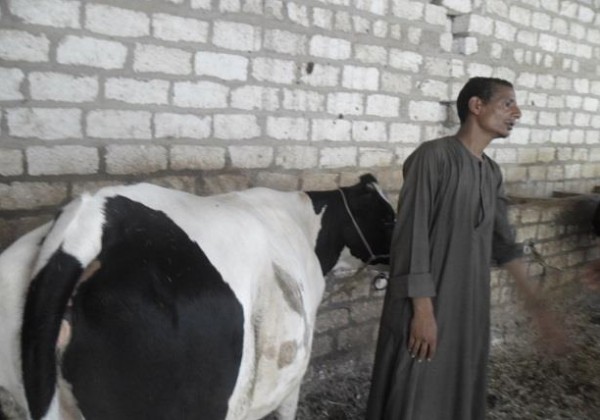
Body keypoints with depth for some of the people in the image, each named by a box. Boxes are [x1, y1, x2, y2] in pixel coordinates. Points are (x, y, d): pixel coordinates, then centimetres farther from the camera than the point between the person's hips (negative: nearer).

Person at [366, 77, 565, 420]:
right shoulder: (434, 156, -15)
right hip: (427, 303, -7)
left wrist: (536, 301, 14)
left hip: (471, 305, 7)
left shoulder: (492, 172, 8)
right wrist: (423, 310, -19)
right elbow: (412, 237, -19)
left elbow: (503, 241, 15)